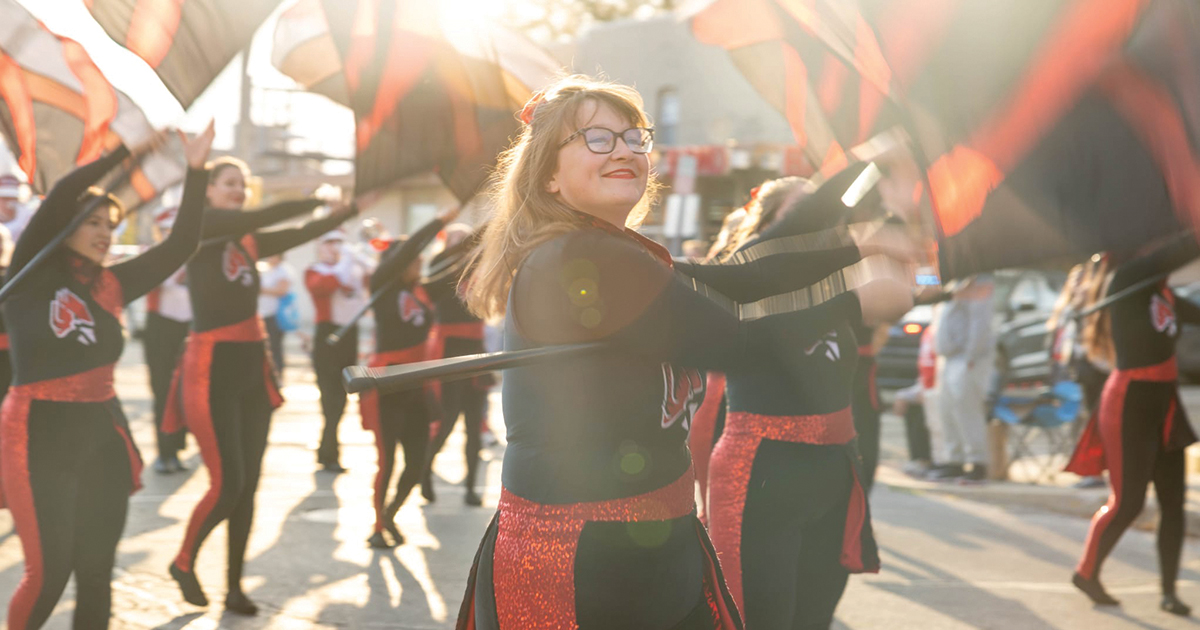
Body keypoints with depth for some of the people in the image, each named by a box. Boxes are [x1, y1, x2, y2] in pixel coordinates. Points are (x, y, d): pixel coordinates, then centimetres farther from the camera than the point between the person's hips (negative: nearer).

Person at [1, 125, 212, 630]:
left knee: (97, 573, 8)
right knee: (48, 573, -7)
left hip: (103, 435, 5)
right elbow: (60, 196, -19)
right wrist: (128, 150, -22)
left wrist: (195, 171, -5)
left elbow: (181, 245, 4)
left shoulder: (111, 285, 8)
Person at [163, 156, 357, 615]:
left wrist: (354, 207, -6)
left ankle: (235, 587, 18)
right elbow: (253, 219, -22)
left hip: (252, 366, 7)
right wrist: (318, 199, -22)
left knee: (248, 486, 7)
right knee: (227, 485, -11)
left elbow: (301, 234, 4)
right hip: (212, 368, -7)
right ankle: (184, 562, 15)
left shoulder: (249, 242, 14)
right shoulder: (198, 228, -6)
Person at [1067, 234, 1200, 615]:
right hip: (1131, 402, -8)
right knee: (1127, 503, -1)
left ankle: (1169, 592, 13)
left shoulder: (1164, 294, 10)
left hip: (1164, 405, 8)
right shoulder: (1127, 279, -14)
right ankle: (1087, 572, 20)